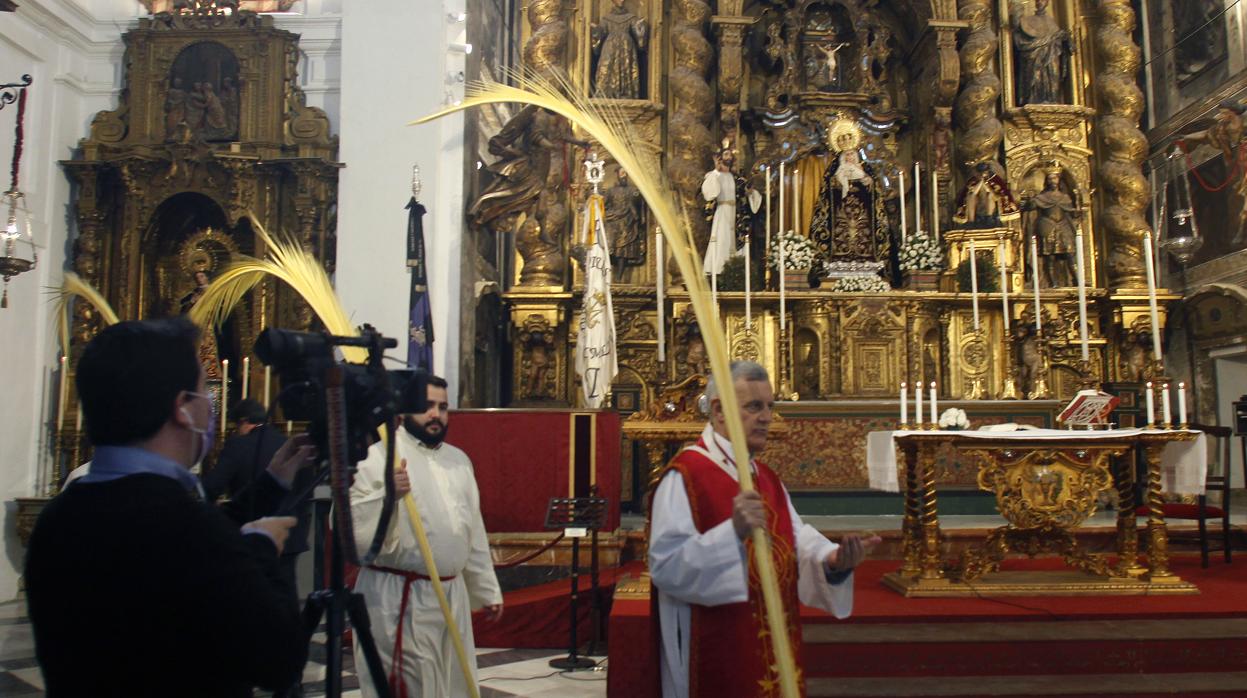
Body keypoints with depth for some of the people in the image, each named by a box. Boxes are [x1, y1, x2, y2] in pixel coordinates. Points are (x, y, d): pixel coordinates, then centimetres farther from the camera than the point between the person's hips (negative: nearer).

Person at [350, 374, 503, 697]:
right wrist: (387, 495, -31)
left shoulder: (458, 460, 13)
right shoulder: (380, 456, -7)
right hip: (397, 598, -7)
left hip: (452, 594, 7)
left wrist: (488, 590, 20)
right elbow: (349, 526, -17)